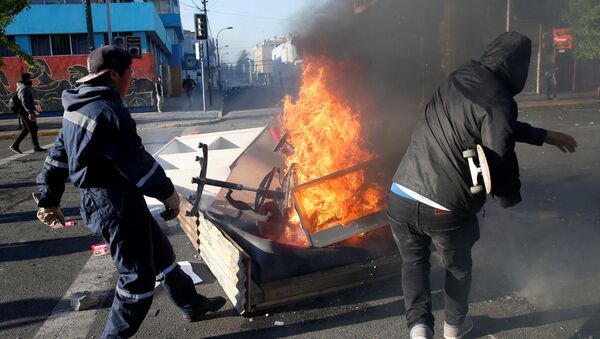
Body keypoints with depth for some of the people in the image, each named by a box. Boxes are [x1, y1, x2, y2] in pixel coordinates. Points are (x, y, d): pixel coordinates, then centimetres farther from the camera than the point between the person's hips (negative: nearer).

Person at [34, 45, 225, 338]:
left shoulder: (79, 107, 10)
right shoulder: (108, 112, -22)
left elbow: (58, 154, 15)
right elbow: (137, 163, -21)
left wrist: (49, 199, 23)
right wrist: (168, 193, -8)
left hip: (96, 200, 10)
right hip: (118, 205, -10)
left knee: (160, 252, 22)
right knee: (137, 277, 4)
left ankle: (191, 304, 38)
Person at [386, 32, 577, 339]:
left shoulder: (460, 77, 11)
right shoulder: (499, 103, -13)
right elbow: (501, 164, -15)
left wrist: (544, 136, 34)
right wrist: (510, 199, 7)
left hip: (401, 197, 5)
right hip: (446, 208, -4)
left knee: (413, 260, 29)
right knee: (458, 266, 27)